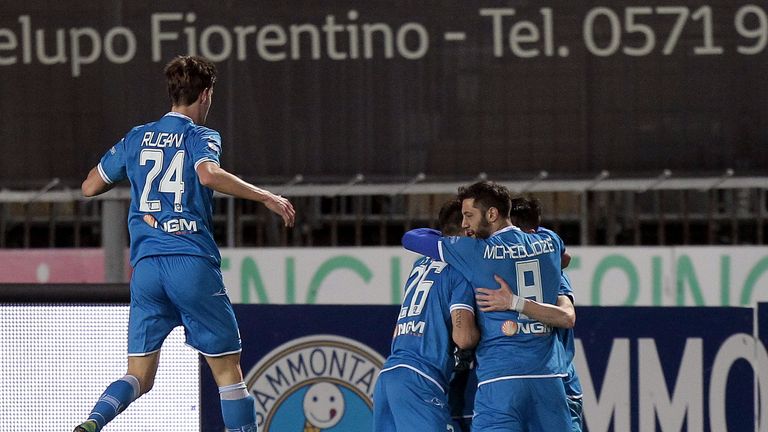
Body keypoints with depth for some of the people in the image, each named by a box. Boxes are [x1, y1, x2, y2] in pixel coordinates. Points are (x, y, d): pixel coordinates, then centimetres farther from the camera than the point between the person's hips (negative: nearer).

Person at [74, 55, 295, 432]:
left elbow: (90, 187, 23)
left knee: (139, 377, 5)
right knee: (227, 370, 5)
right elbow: (208, 174, -21)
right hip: (194, 263, -4)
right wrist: (267, 197, -14)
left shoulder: (136, 139, 15)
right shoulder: (201, 137, 2)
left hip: (146, 267, 4)